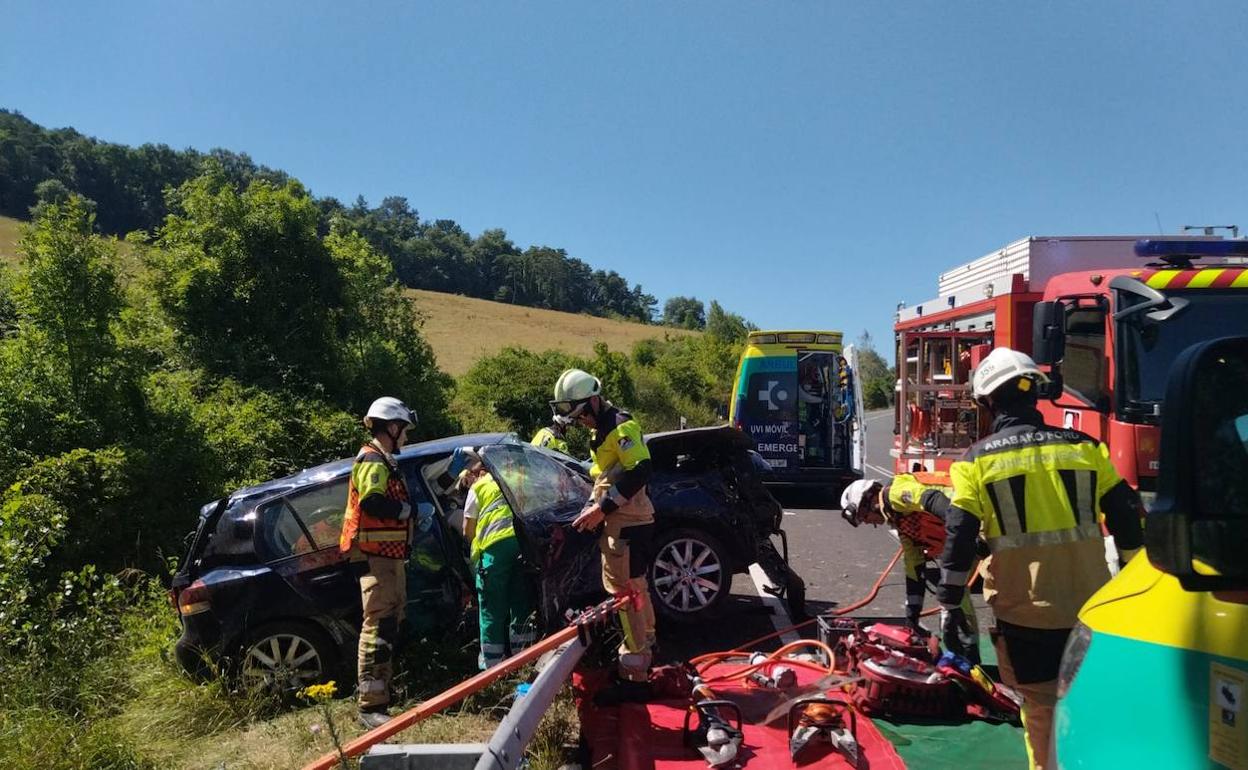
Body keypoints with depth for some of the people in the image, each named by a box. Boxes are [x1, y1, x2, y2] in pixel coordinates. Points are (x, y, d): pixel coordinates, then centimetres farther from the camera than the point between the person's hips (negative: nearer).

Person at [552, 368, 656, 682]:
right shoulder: (602, 430, 16)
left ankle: (636, 659, 5)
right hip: (620, 522, 10)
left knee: (623, 588, -4)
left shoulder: (620, 426, -17)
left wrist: (602, 508, -26)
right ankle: (646, 641, 37)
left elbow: (640, 471, -27)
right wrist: (592, 507, 13)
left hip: (628, 524, -10)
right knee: (634, 585, 21)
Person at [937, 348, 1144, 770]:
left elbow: (959, 538, -7)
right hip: (1089, 604, 3)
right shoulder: (1084, 447, 2)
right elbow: (1128, 517, 4)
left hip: (1024, 609, -3)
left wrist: (951, 604, 1)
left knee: (1041, 706, 11)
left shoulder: (977, 460, -5)